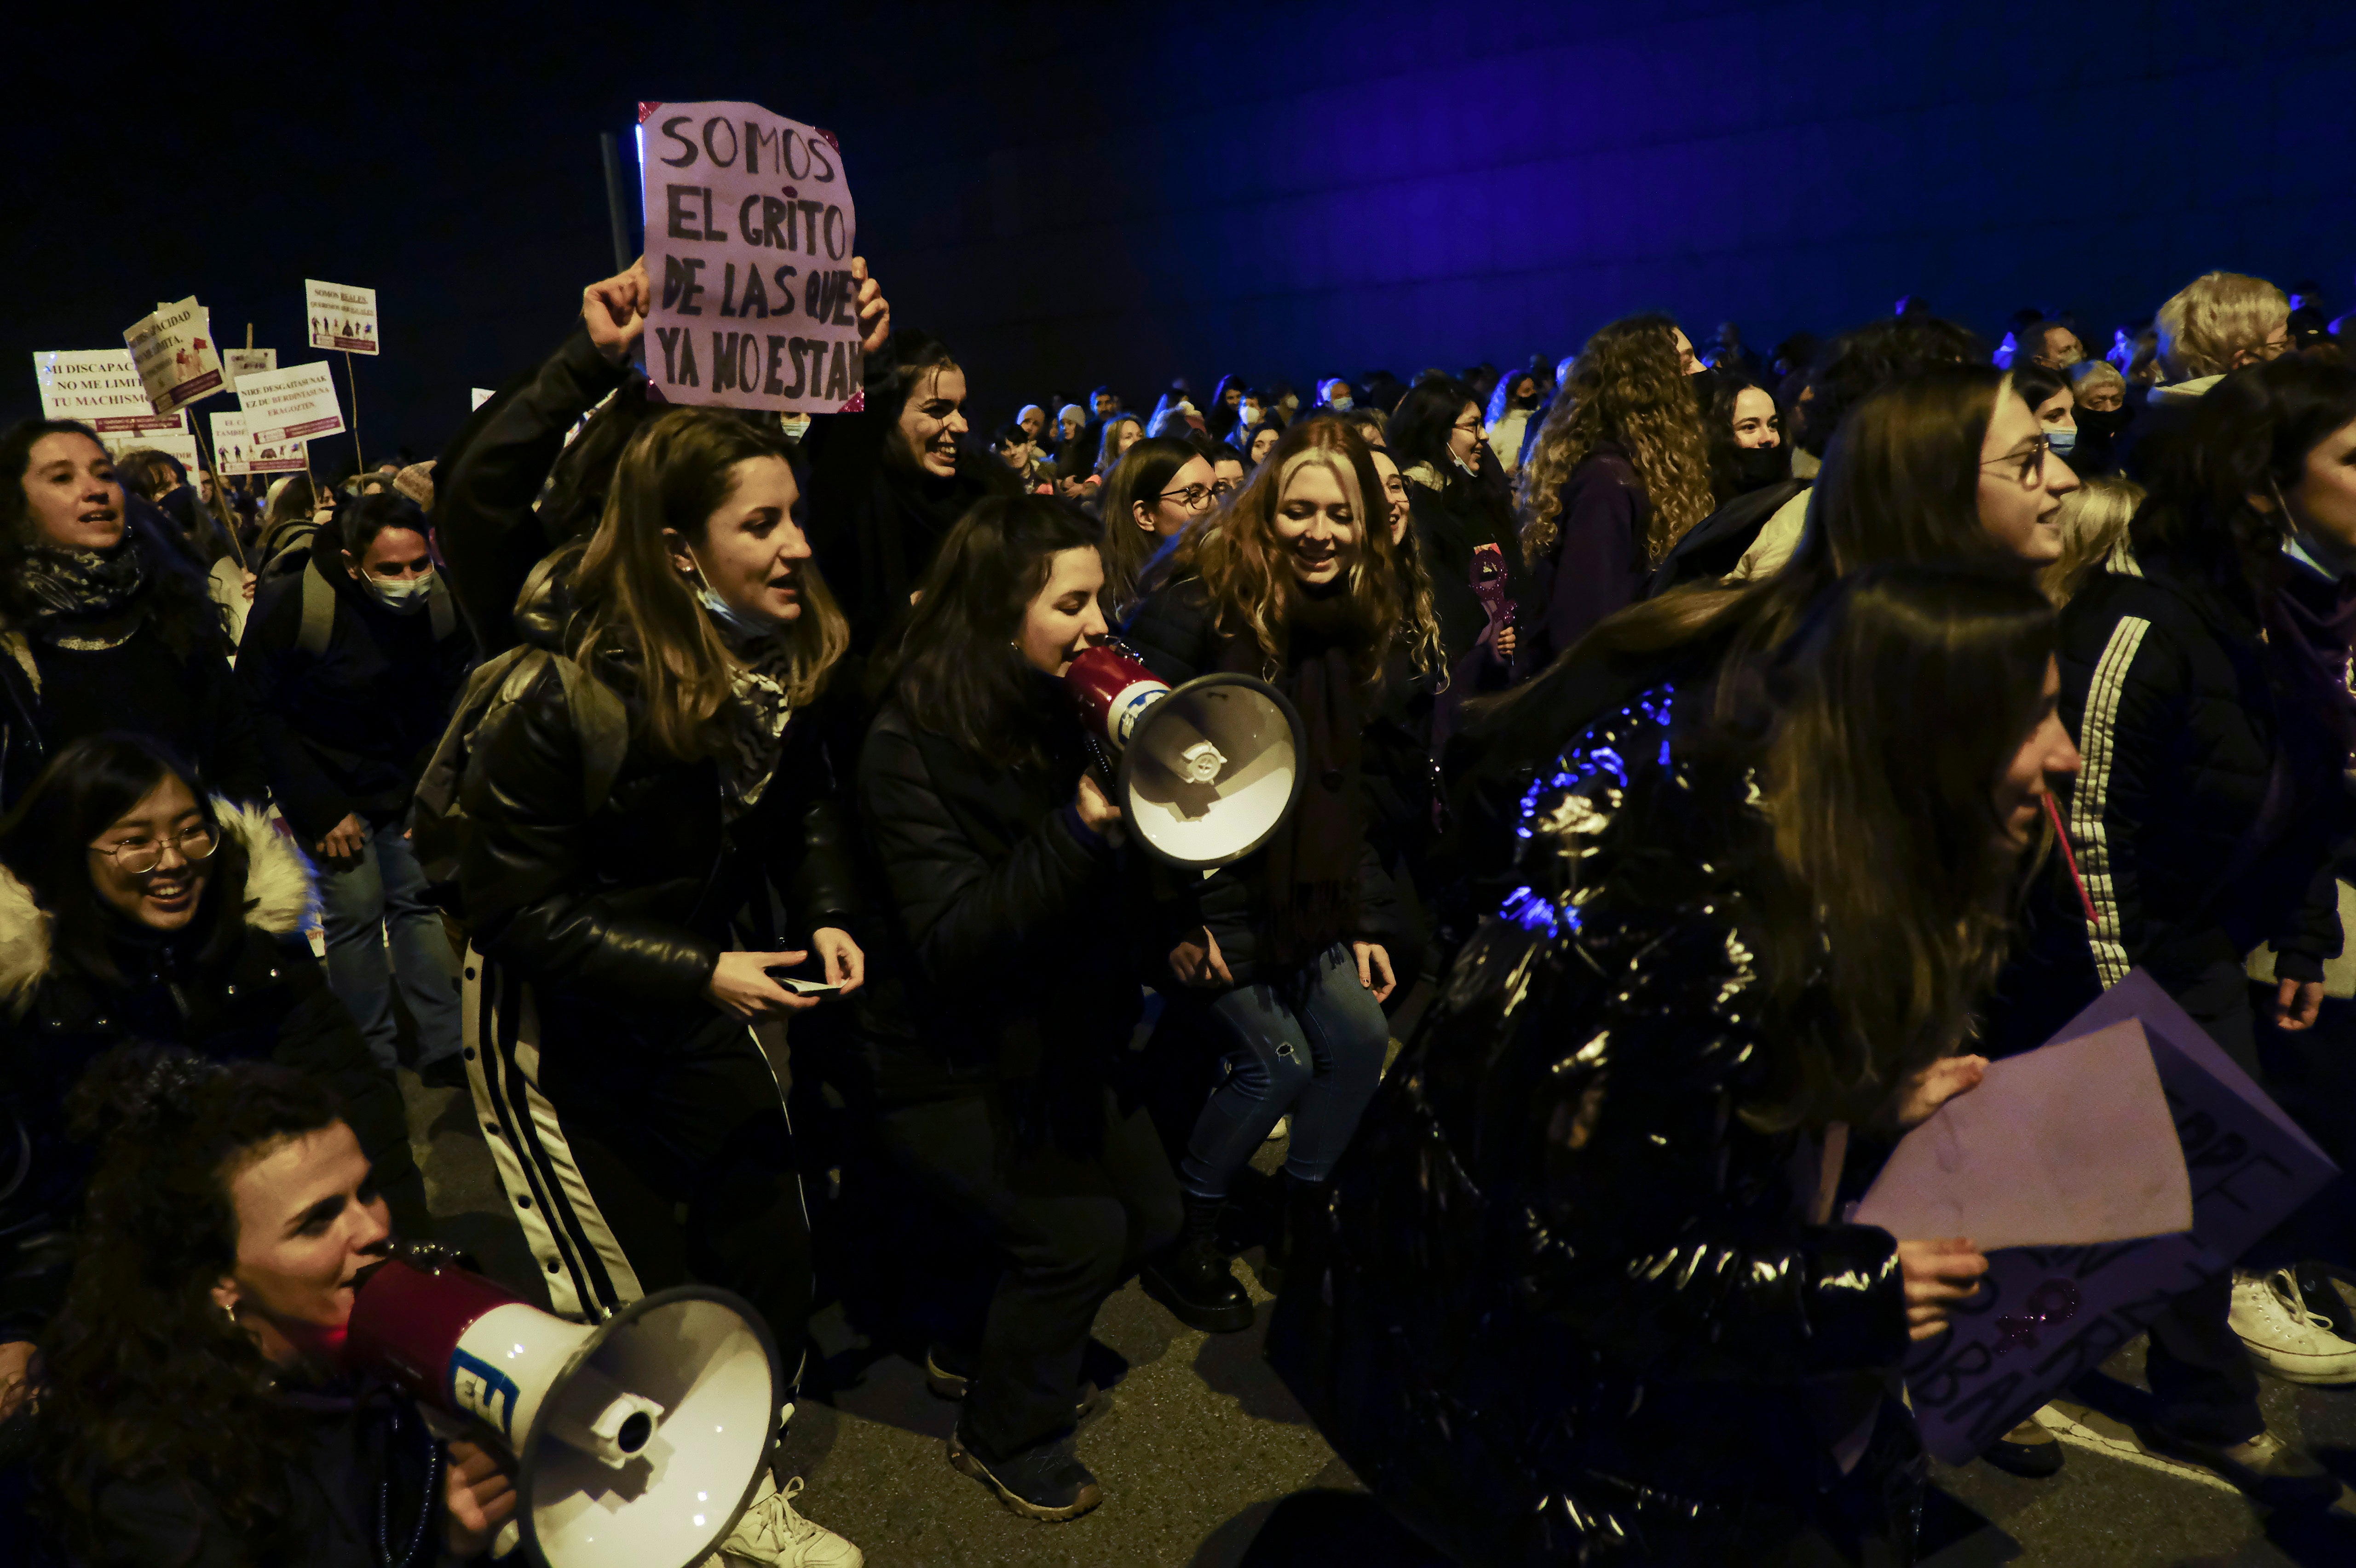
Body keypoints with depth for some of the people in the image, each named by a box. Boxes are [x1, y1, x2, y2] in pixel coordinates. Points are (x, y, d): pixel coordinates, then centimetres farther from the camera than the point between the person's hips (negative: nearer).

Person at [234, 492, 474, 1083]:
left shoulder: (442, 601, -11)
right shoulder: (291, 607, -22)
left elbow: (452, 697, 4)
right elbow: (260, 716, -14)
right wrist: (318, 810, -16)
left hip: (408, 784, 3)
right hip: (333, 790, -3)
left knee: (419, 901, 3)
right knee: (356, 912, -8)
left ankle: (445, 1054, 10)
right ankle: (373, 1065, 6)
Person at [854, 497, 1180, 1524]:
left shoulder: (1073, 710, -2)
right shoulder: (909, 746, -21)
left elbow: (1120, 890, 8)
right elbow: (952, 944, -29)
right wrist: (1075, 834, -37)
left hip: (1057, 1038, 7)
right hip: (944, 1064, -7)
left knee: (1151, 1214, 8)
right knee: (1079, 1229, -14)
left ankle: (980, 1347, 32)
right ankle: (1004, 1437, 14)